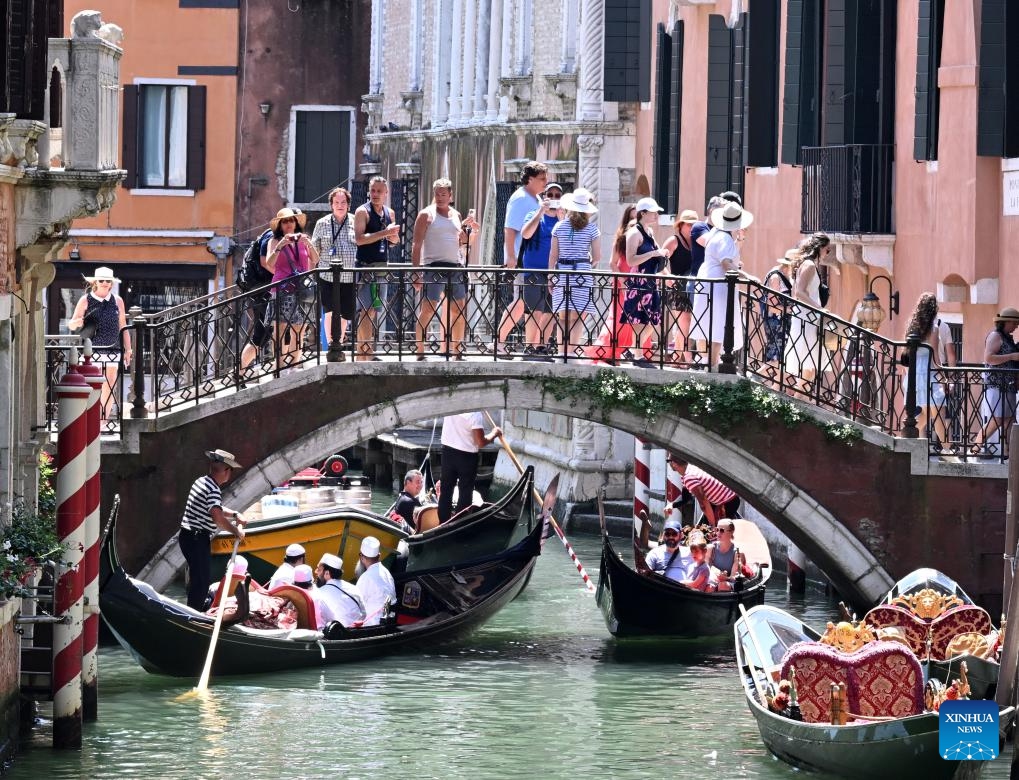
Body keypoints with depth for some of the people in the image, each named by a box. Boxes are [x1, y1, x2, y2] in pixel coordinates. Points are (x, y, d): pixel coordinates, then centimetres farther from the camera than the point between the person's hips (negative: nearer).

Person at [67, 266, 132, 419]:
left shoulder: (117, 301, 11)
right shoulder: (86, 300, 3)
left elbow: (123, 327, 17)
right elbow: (71, 325, 5)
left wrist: (128, 350, 13)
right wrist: (76, 323, -19)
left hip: (113, 349, 3)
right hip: (92, 348, -3)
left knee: (108, 388, 3)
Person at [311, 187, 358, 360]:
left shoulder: (355, 223, 5)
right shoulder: (322, 224, 5)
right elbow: (314, 250, 11)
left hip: (349, 278, 1)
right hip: (328, 277, -1)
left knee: (344, 315, 10)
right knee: (331, 312, -15)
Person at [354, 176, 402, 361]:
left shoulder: (389, 213, 15)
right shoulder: (363, 211, -6)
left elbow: (395, 240, 24)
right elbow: (359, 239, -17)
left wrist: (393, 236, 0)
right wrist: (384, 233, -20)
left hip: (382, 266, 7)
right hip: (366, 266, -7)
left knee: (375, 310, 10)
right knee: (366, 310, -11)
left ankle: (370, 351, 15)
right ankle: (362, 352, -13)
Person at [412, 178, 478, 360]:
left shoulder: (456, 215, 16)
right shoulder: (427, 214, -2)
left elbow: (464, 242, 26)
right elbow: (417, 245, -6)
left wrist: (473, 230, 6)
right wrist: (416, 272, -15)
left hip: (455, 266, 6)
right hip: (434, 267, -6)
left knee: (459, 310, 6)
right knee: (428, 309, -11)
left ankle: (457, 351, 15)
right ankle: (420, 352, -10)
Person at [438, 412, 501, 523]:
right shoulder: (474, 414, -23)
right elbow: (481, 442, -20)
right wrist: (494, 433, -3)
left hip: (447, 450, 5)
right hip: (467, 456, -5)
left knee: (446, 489, 14)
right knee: (465, 493, 5)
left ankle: (443, 523, 19)